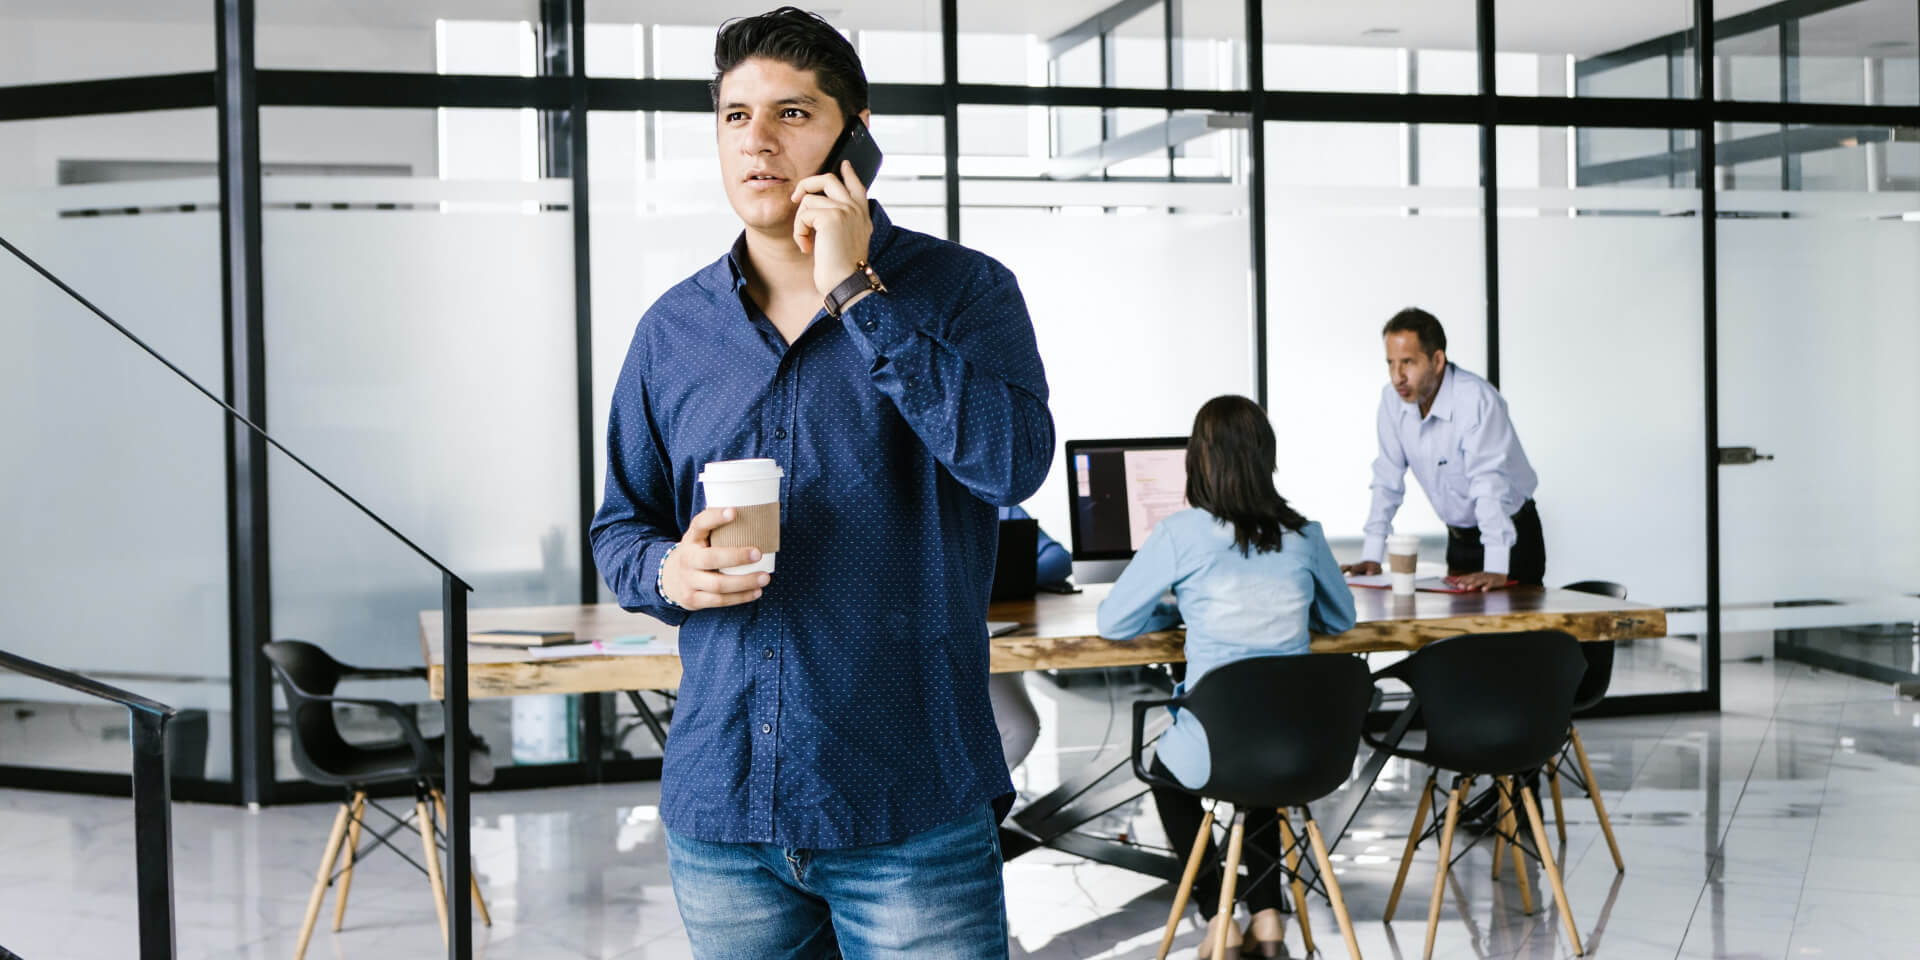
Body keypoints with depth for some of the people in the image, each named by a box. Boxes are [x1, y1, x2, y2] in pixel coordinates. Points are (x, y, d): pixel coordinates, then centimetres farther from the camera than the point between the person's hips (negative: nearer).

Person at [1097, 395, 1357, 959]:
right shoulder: (1304, 535, 0)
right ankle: (1267, 913, 29)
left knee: (1166, 770, 32)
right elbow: (1341, 620, 18)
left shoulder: (1179, 536, -10)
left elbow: (1113, 625, 1)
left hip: (1214, 749, -3)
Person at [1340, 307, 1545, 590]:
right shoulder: (1393, 399, -8)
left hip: (1512, 537, -5)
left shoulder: (1477, 400, -27)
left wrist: (1496, 569, -40)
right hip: (1459, 539, 5)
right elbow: (1388, 479, -1)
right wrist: (1371, 557, -5)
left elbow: (1489, 483, -34)